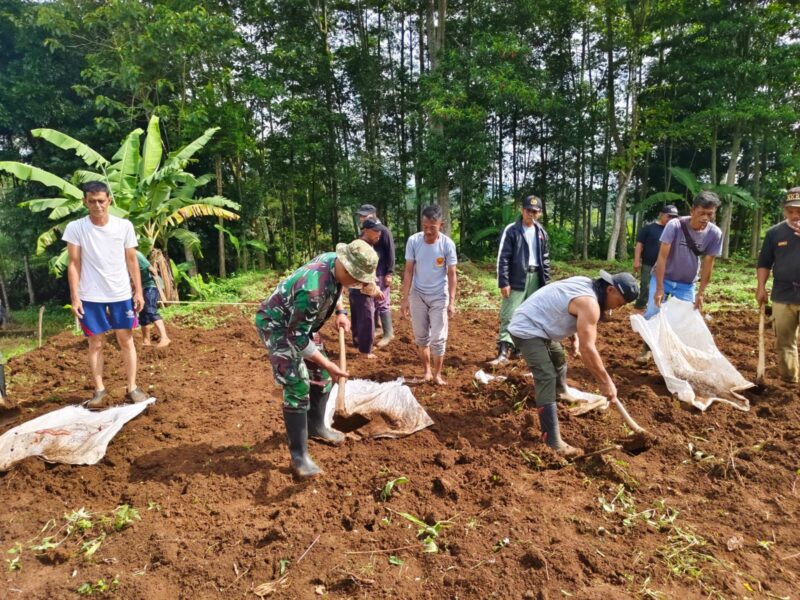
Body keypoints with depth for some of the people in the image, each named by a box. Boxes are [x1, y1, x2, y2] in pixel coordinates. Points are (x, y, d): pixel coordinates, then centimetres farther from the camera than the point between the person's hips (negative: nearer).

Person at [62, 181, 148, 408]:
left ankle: (132, 387, 14)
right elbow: (74, 265, -4)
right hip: (91, 296, -1)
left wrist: (138, 291, 1)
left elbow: (132, 261, 4)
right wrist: (75, 297, -8)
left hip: (121, 294, 1)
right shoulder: (75, 228, -5)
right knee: (95, 343, 7)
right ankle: (99, 390, 17)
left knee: (126, 340, 6)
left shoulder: (124, 226, -2)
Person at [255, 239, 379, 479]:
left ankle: (316, 426, 34)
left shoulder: (334, 260, -14)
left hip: (301, 322, 9)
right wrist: (327, 364, -26)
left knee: (321, 375, 13)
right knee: (297, 385, -14)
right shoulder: (313, 288, -39)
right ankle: (298, 455, -4)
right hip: (276, 324, -9)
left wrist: (340, 311, -1)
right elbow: (298, 337, -30)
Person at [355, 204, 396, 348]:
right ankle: (372, 331, 23)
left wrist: (389, 273, -17)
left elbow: (390, 253, -14)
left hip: (380, 274, -8)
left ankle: (388, 334, 6)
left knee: (382, 304, -3)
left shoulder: (383, 231, -11)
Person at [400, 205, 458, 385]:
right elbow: (409, 271, -5)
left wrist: (452, 301, -12)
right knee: (421, 337, 10)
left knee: (438, 338, 0)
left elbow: (452, 274, -8)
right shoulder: (413, 241, -11)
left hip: (440, 297, -2)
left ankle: (437, 374, 18)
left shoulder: (447, 244, -14)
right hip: (417, 295, 2)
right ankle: (427, 372, 25)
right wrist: (405, 298, -7)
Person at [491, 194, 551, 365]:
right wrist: (503, 282, -14)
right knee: (509, 315, -10)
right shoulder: (511, 230, -6)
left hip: (535, 278, 6)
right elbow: (503, 258, -10)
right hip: (516, 279, -5)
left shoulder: (541, 232, 11)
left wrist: (546, 281, 11)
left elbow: (545, 259, 16)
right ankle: (504, 351, -13)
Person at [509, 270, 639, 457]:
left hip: (535, 324, 11)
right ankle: (552, 442, -22)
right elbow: (587, 349, -26)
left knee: (559, 361, 31)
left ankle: (562, 394, 61)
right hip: (527, 329, -11)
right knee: (547, 378, -20)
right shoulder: (589, 303, -25)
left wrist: (602, 312, 10)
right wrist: (606, 382, -20)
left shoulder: (589, 285, 5)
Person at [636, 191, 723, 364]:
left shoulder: (715, 233, -15)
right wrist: (659, 288, -25)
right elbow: (662, 257, -23)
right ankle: (647, 348, 14)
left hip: (687, 284, 2)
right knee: (652, 313, -7)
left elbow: (708, 264, -7)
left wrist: (701, 293, -8)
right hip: (662, 278, -2)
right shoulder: (675, 225, -24)